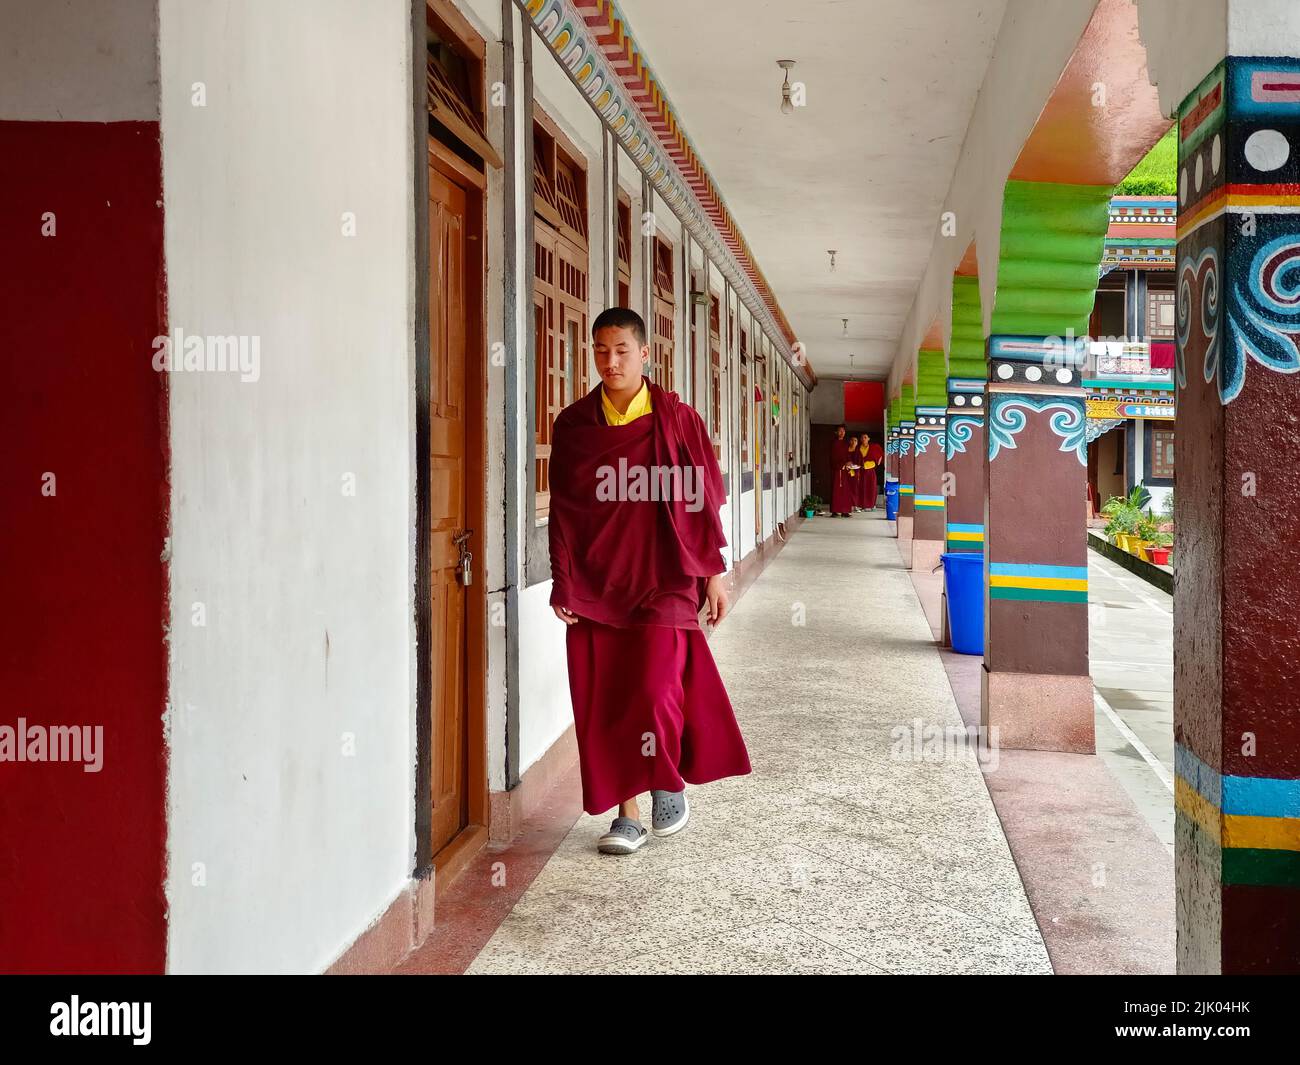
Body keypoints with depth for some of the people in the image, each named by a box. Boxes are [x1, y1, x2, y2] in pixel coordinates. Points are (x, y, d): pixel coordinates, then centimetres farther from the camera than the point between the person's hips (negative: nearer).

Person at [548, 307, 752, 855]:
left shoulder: (676, 418, 0)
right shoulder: (573, 425, 4)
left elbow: (703, 497, 3)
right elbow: (562, 509, 5)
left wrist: (712, 571, 2)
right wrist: (562, 584, 1)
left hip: (663, 579, -2)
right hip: (596, 583, 2)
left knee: (656, 690, -10)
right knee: (603, 701, 3)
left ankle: (669, 781, 20)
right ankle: (627, 814, 16)